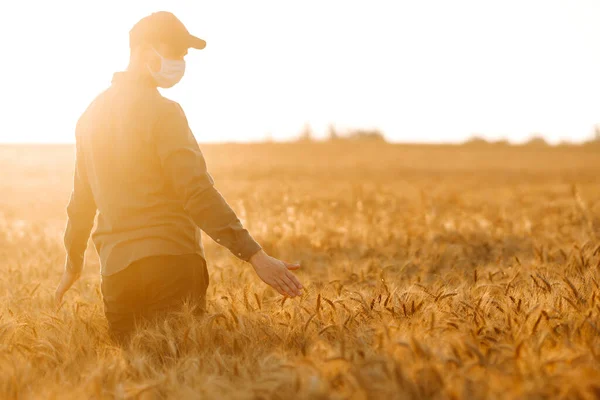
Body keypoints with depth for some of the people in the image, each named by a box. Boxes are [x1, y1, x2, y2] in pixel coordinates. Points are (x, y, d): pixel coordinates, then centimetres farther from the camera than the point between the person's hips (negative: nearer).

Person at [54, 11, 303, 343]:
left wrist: (72, 266, 33)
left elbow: (81, 200, 22)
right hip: (170, 264, -6)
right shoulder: (161, 111, -8)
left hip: (116, 273, 6)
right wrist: (255, 255, -20)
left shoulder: (92, 114, 15)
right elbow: (196, 192, -17)